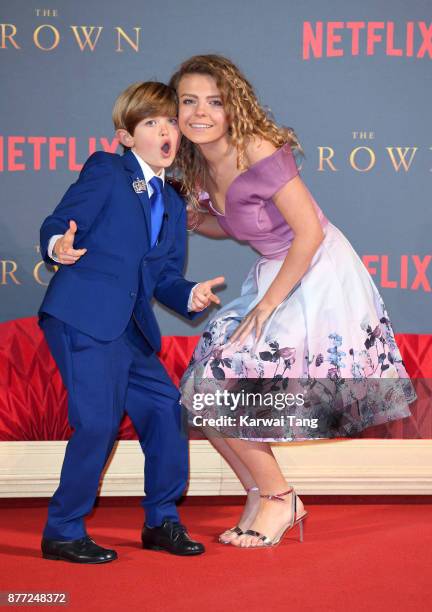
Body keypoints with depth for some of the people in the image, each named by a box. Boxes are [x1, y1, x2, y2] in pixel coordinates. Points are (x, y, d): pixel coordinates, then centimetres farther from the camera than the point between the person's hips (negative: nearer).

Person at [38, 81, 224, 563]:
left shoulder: (173, 206, 20)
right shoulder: (105, 171, -1)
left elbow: (165, 277, 17)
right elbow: (56, 226, -6)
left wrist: (190, 296, -3)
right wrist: (60, 246, -29)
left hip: (130, 329, 8)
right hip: (83, 316, -8)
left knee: (164, 409, 7)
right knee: (98, 421, -11)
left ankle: (162, 521, 23)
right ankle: (62, 533, 3)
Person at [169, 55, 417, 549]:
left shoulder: (258, 152, -23)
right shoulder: (201, 164, 3)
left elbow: (310, 233, -23)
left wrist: (265, 308, -18)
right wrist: (189, 218, -3)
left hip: (318, 276, -9)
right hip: (274, 275, 9)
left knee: (222, 390, -12)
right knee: (204, 394, 3)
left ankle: (278, 499, 9)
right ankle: (261, 497, 18)